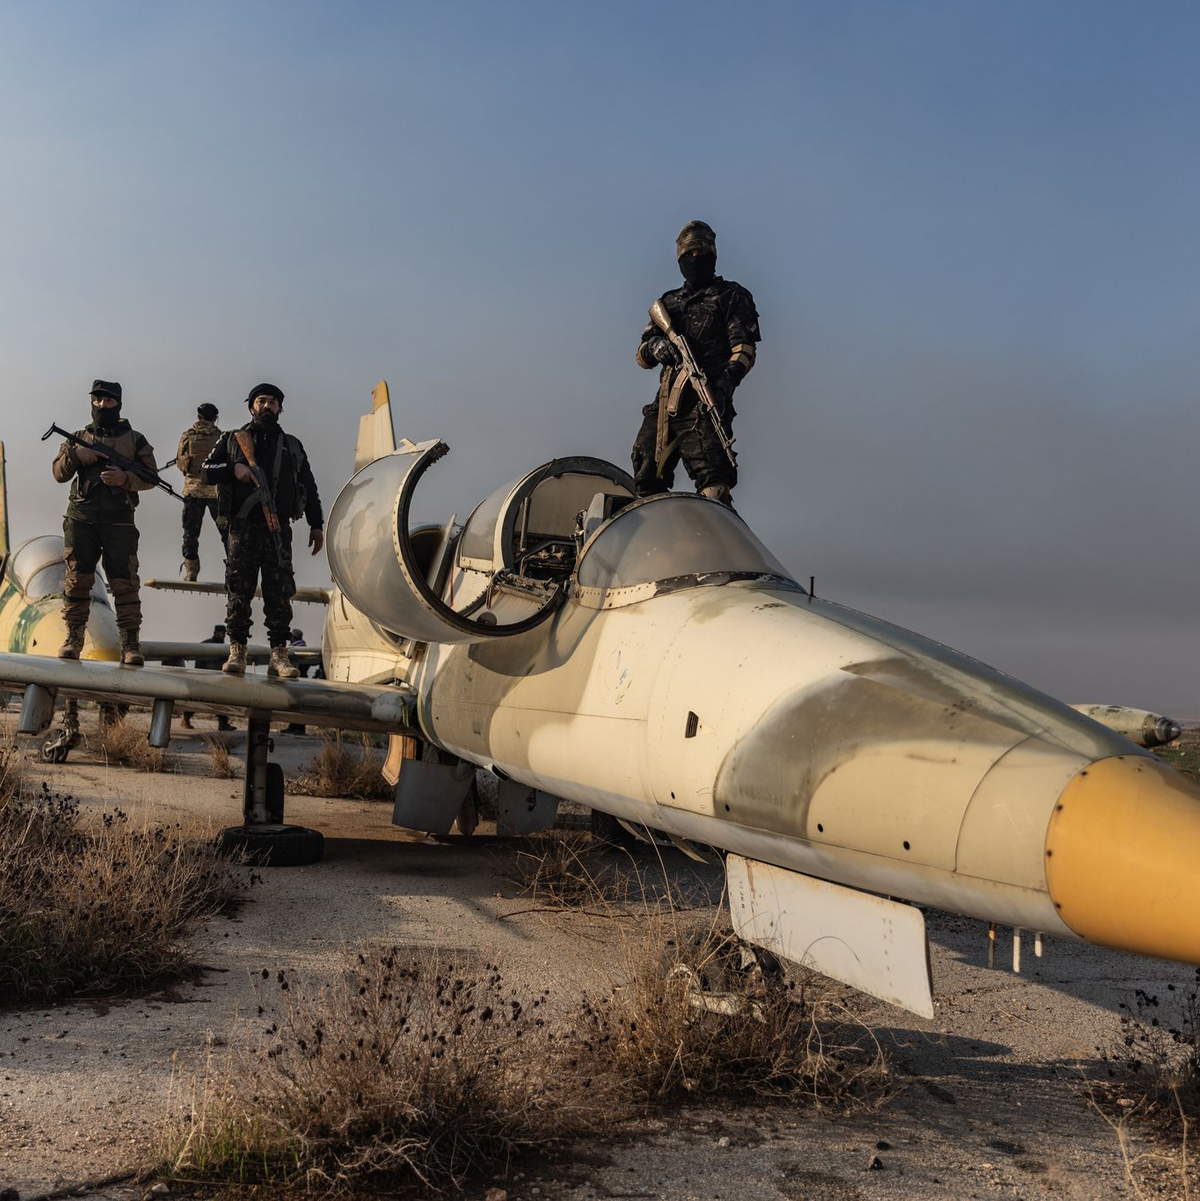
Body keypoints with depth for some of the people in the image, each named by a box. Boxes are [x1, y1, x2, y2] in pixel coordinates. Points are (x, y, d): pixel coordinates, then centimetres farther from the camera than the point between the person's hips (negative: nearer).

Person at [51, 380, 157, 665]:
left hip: (119, 523, -2)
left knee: (125, 582, -7)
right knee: (76, 579, 0)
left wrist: (125, 479, -12)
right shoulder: (79, 438, 17)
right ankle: (73, 638, 8)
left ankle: (130, 644, -6)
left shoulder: (135, 439, 11)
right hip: (81, 520, 2)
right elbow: (59, 474, 10)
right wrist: (74, 454, -9)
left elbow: (151, 477, 7)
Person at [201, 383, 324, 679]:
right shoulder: (233, 439, 15)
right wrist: (233, 468, -11)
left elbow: (309, 486, 20)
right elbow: (207, 471, 8)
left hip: (279, 528, 1)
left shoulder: (292, 445, 20)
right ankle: (237, 652, 0)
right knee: (239, 591, -4)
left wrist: (316, 525, 13)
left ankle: (279, 655, -5)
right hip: (242, 526, -1)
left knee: (280, 593, -5)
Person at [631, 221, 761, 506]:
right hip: (665, 404, 6)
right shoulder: (669, 302, 25)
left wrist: (727, 381, -21)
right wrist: (655, 346, -5)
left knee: (712, 484, -18)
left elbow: (745, 347, -2)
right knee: (647, 481, 5)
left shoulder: (731, 296, 11)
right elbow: (641, 356, 20)